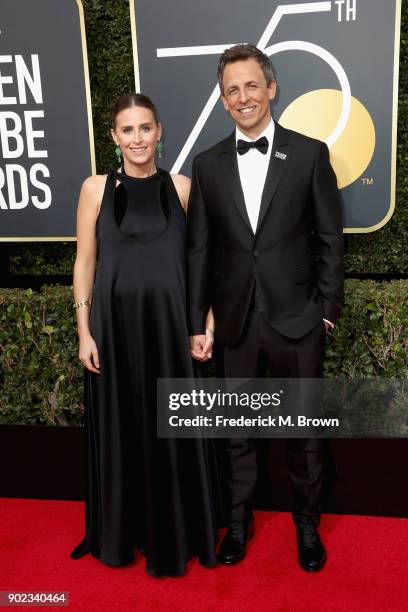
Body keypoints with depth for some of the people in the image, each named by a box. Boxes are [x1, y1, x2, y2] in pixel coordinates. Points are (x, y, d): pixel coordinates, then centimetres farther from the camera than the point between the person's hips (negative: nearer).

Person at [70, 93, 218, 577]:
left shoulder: (182, 187, 3)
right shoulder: (96, 188, 2)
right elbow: (84, 264, 3)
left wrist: (207, 324, -3)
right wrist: (84, 332, -4)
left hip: (170, 325, 0)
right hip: (115, 325, 0)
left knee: (174, 429, 8)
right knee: (120, 428, 11)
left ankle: (174, 534, 30)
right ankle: (121, 533, 33)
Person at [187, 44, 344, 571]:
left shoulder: (310, 153, -1)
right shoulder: (207, 164, 4)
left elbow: (330, 240, 0)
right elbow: (198, 250, 4)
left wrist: (327, 310, -4)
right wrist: (196, 324, 1)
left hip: (297, 319, -1)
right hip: (236, 322, 2)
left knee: (303, 428, 12)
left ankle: (307, 522, 34)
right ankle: (239, 519, 33)